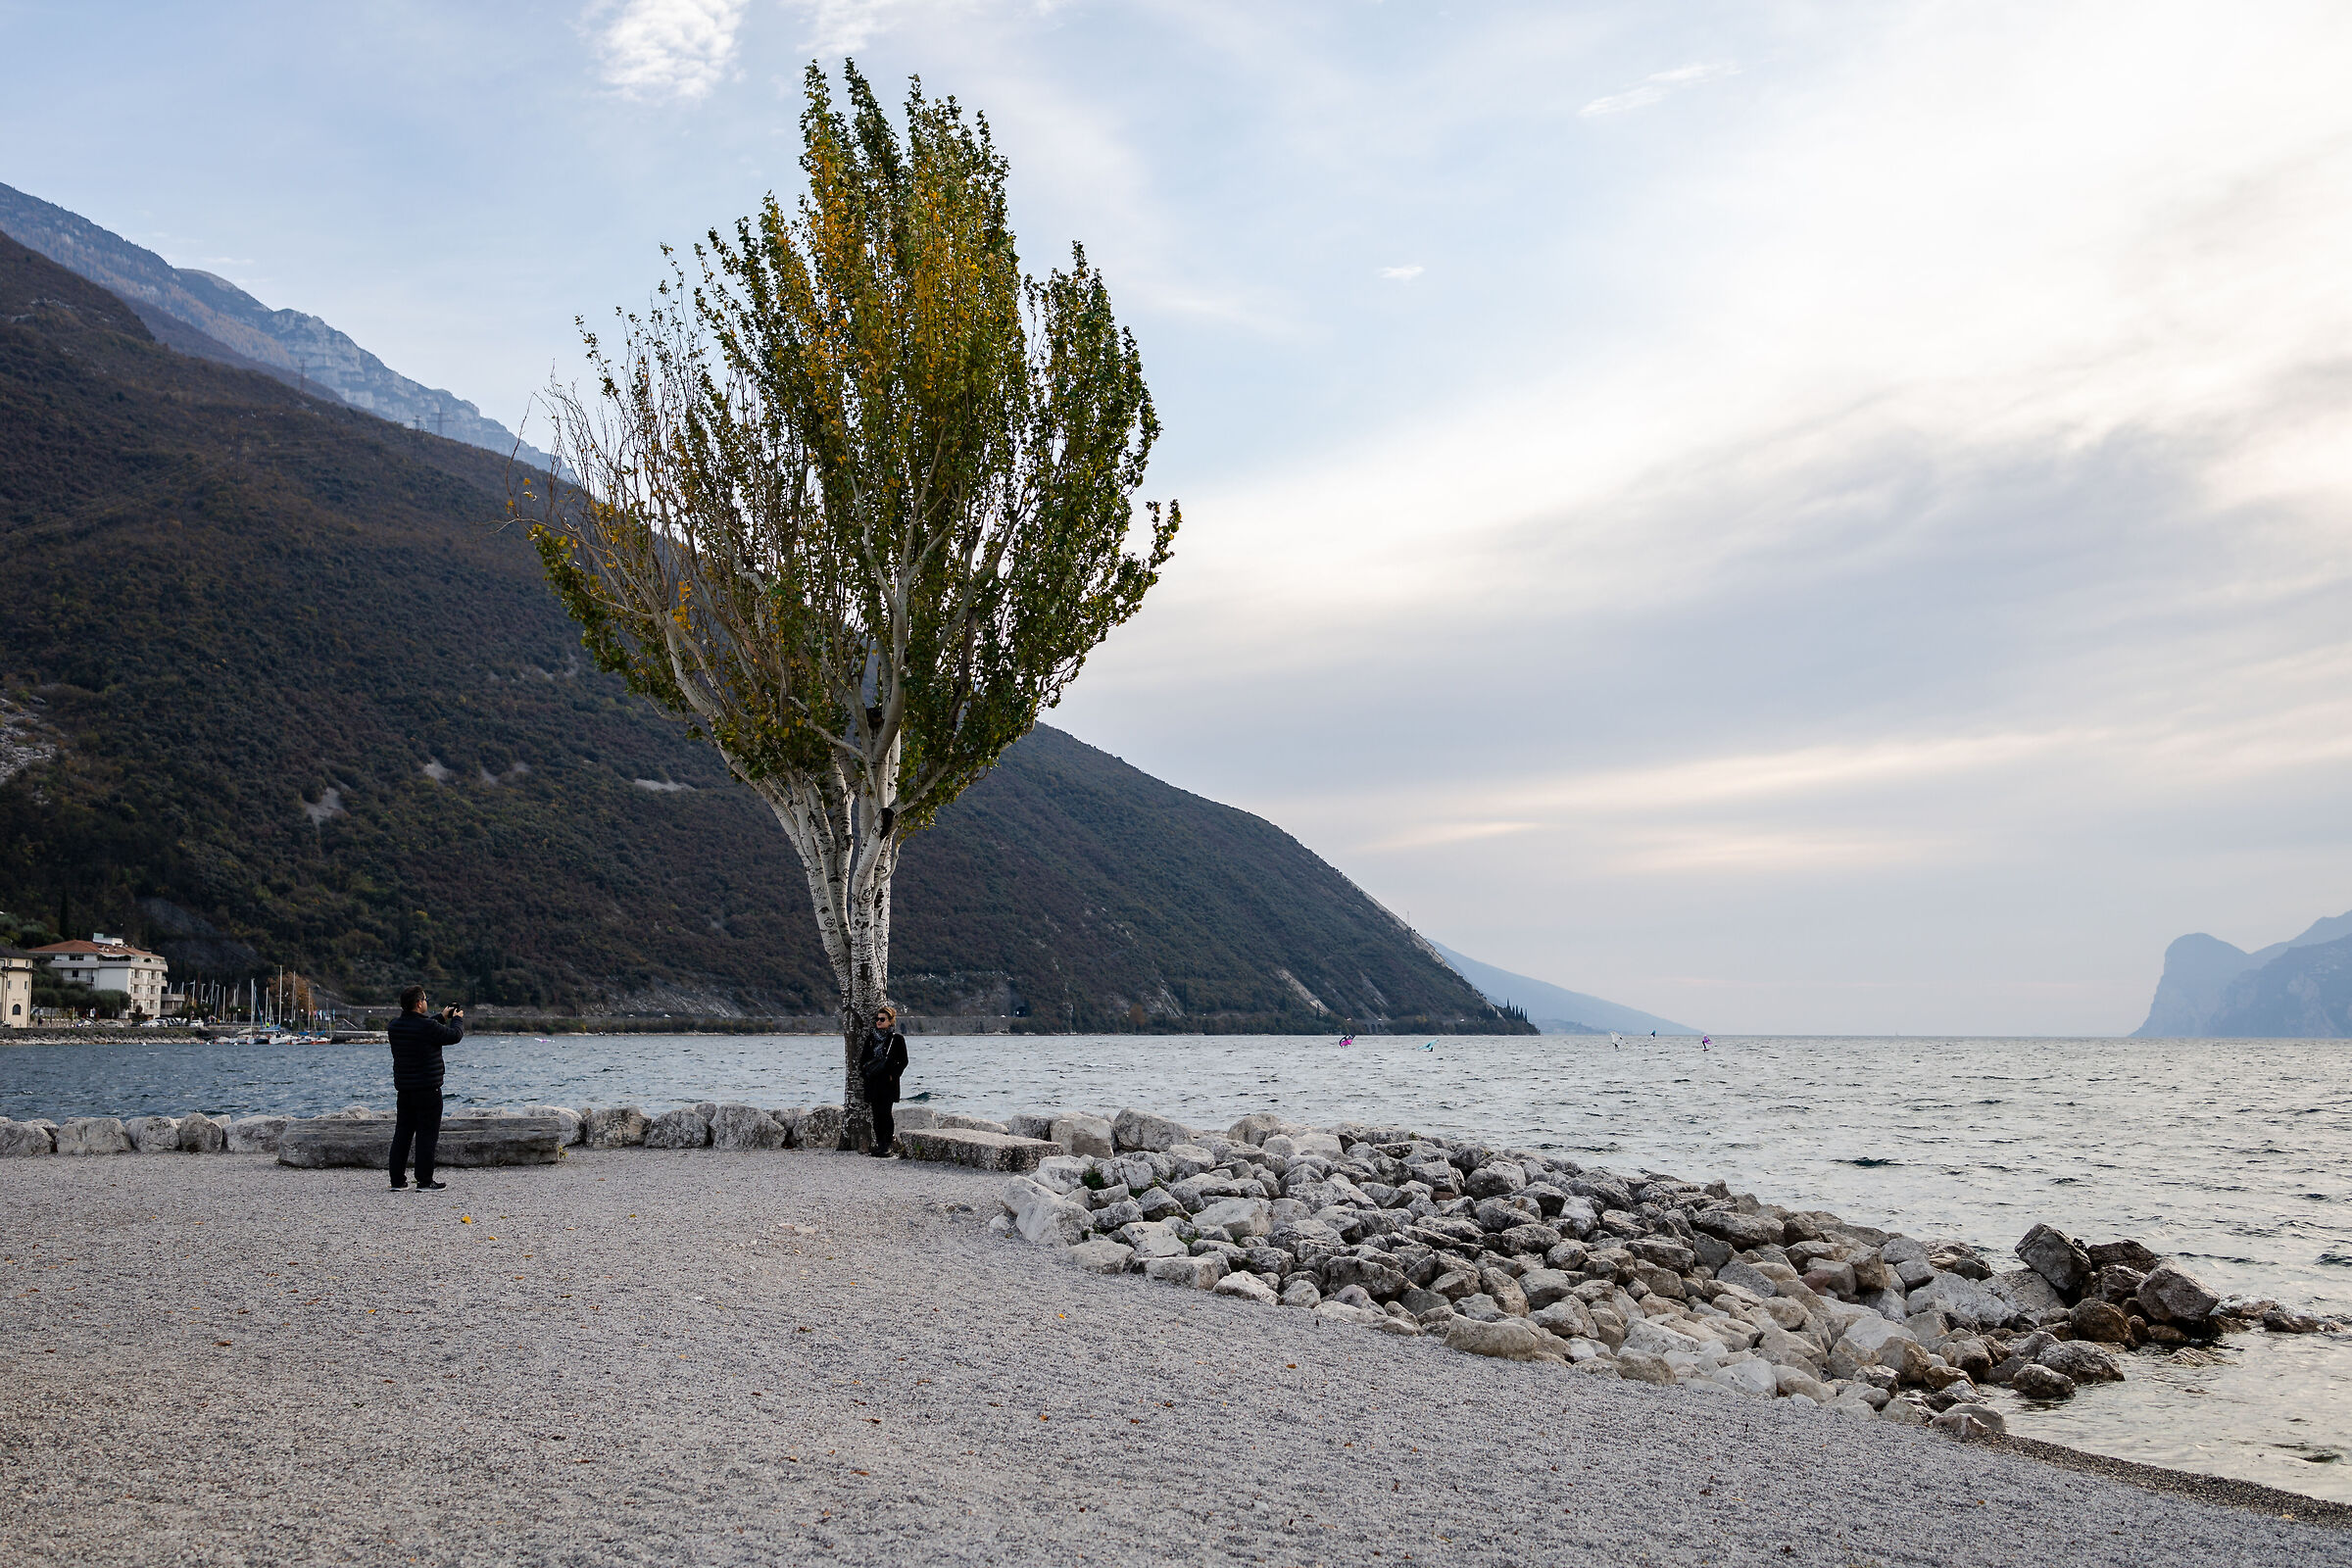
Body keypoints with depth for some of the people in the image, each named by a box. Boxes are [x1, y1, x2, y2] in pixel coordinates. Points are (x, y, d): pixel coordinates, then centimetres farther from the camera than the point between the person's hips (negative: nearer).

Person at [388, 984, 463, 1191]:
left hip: (403, 1089, 7)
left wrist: (442, 1018, 30)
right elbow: (454, 1036, -7)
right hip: (427, 1089, -7)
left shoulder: (395, 1026, 5)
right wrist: (457, 1019, 13)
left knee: (402, 1134, 12)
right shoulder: (427, 1026, -18)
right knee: (427, 1135, -1)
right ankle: (425, 1181, 0)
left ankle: (397, 1180, 14)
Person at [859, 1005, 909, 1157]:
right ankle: (879, 1143, 13)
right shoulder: (871, 1037, 12)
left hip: (888, 1082, -5)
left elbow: (903, 1061, -1)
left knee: (885, 1113, -9)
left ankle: (886, 1146, -4)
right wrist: (864, 1072, 5)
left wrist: (893, 1075, -8)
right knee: (876, 1113, 6)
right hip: (873, 1081, 5)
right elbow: (864, 1057, 18)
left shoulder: (897, 1038, -2)